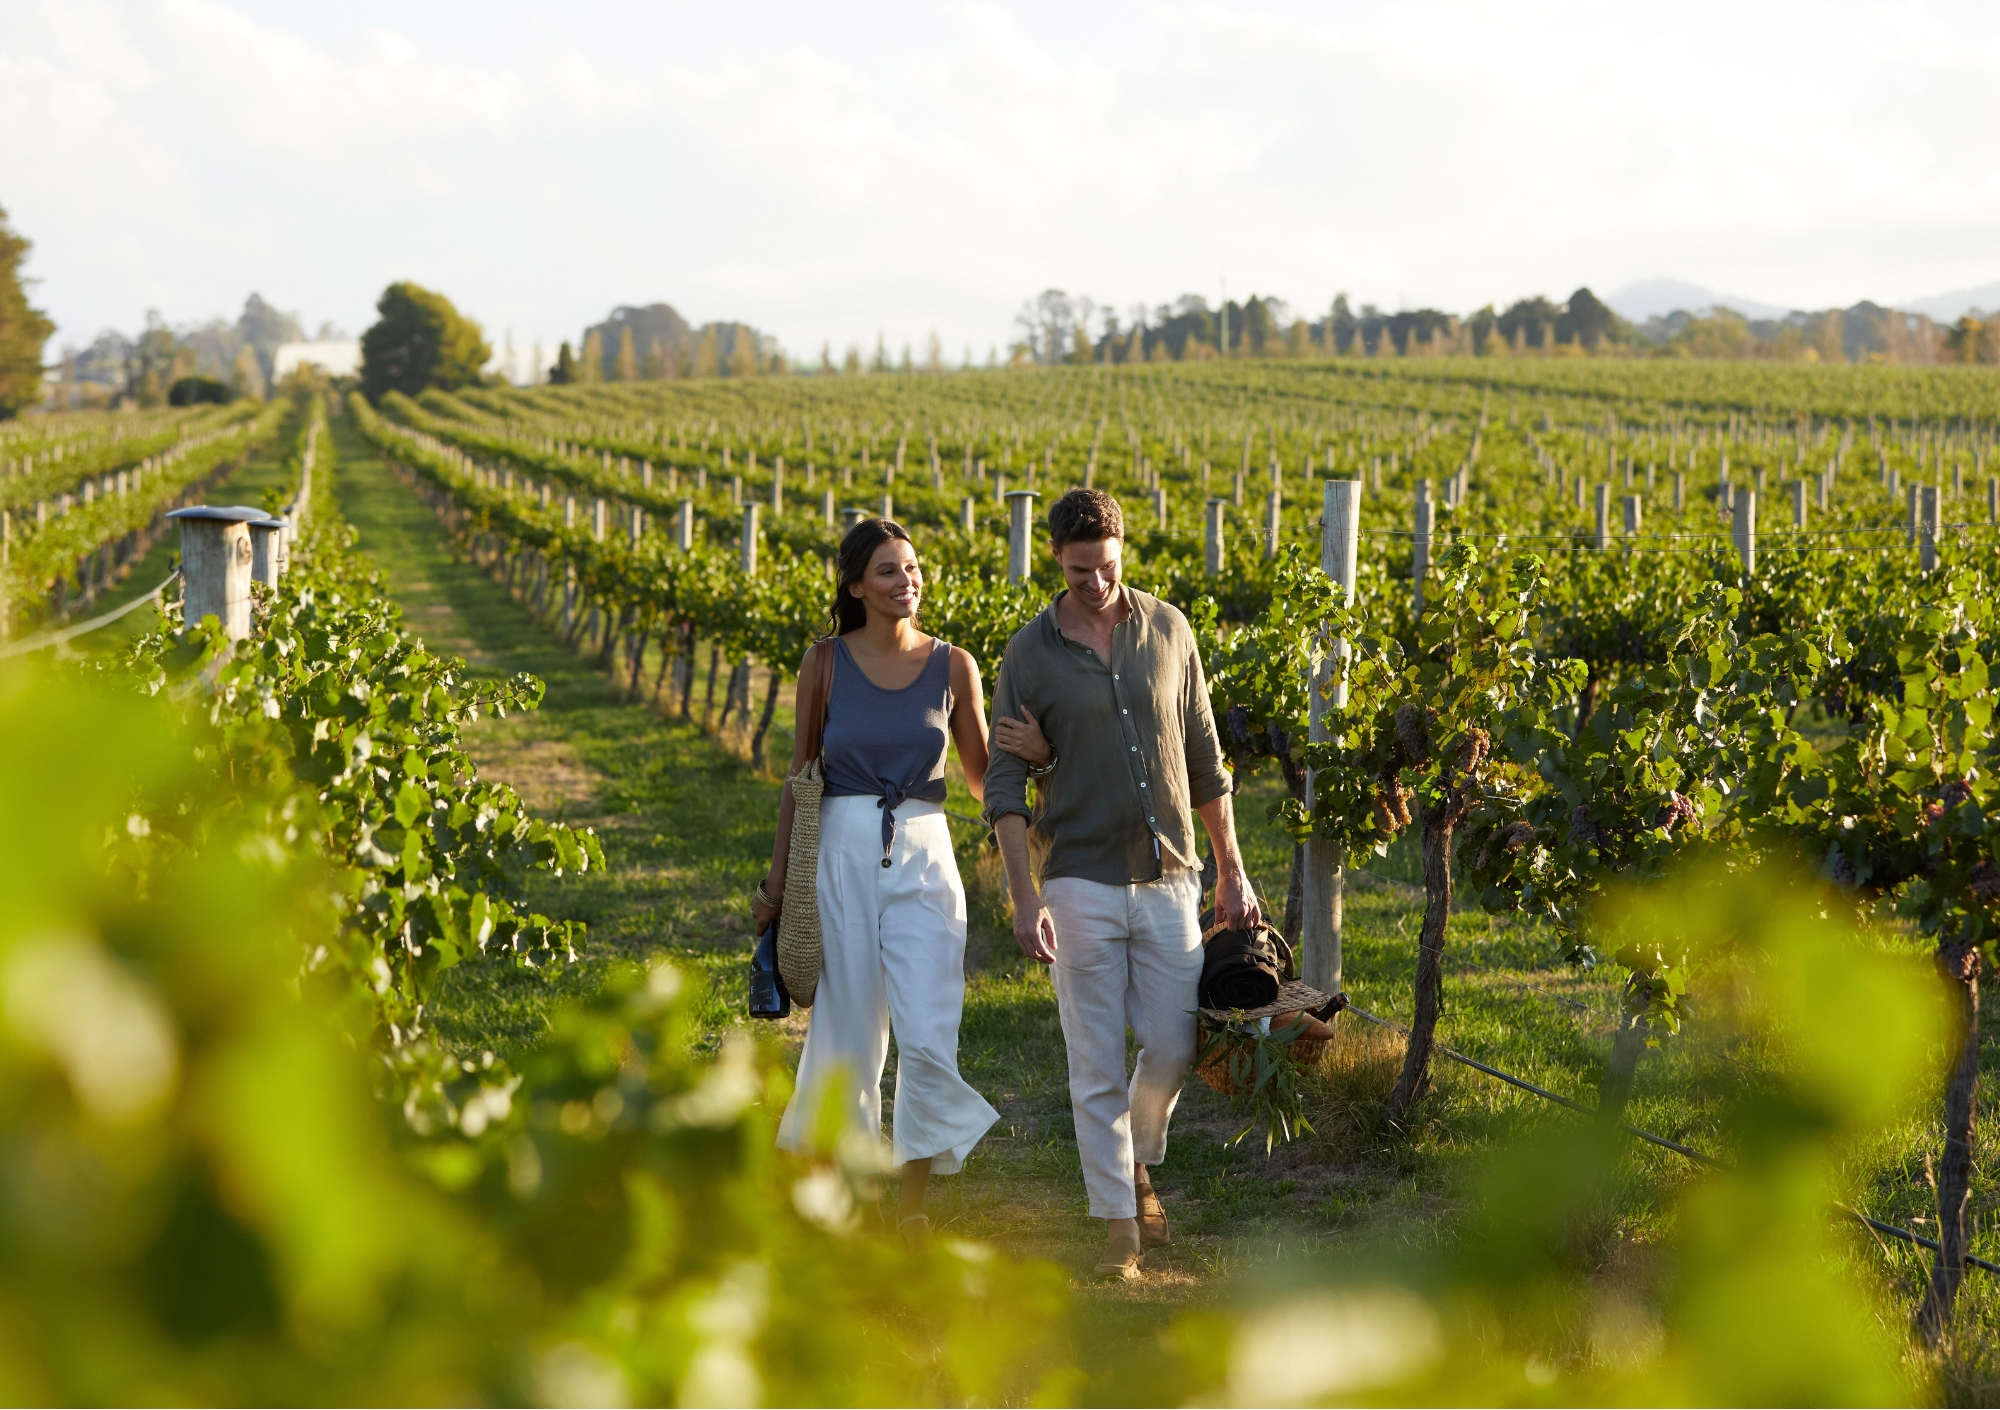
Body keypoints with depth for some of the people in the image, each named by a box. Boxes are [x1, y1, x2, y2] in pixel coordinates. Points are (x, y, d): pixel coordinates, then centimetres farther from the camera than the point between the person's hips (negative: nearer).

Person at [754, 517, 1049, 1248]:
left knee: (928, 1038, -11)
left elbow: (981, 777, 11)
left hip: (924, 860, 0)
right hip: (842, 853, 0)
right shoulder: (825, 663, 2)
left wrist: (1030, 753, -11)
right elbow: (799, 775, 9)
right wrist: (776, 877, 6)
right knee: (847, 1036, 3)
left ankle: (913, 1204, 3)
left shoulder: (953, 666, 3)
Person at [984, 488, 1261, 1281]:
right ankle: (1118, 1227, 6)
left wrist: (1231, 872, 10)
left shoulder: (1167, 631, 4)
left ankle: (1136, 1164, 32)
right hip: (1082, 881, -2)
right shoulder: (1030, 655, -4)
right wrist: (1024, 898, -15)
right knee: (1097, 1065, -1)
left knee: (1174, 1048, 3)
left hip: (1167, 880, 2)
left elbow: (1202, 757, 11)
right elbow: (1004, 785, -5)